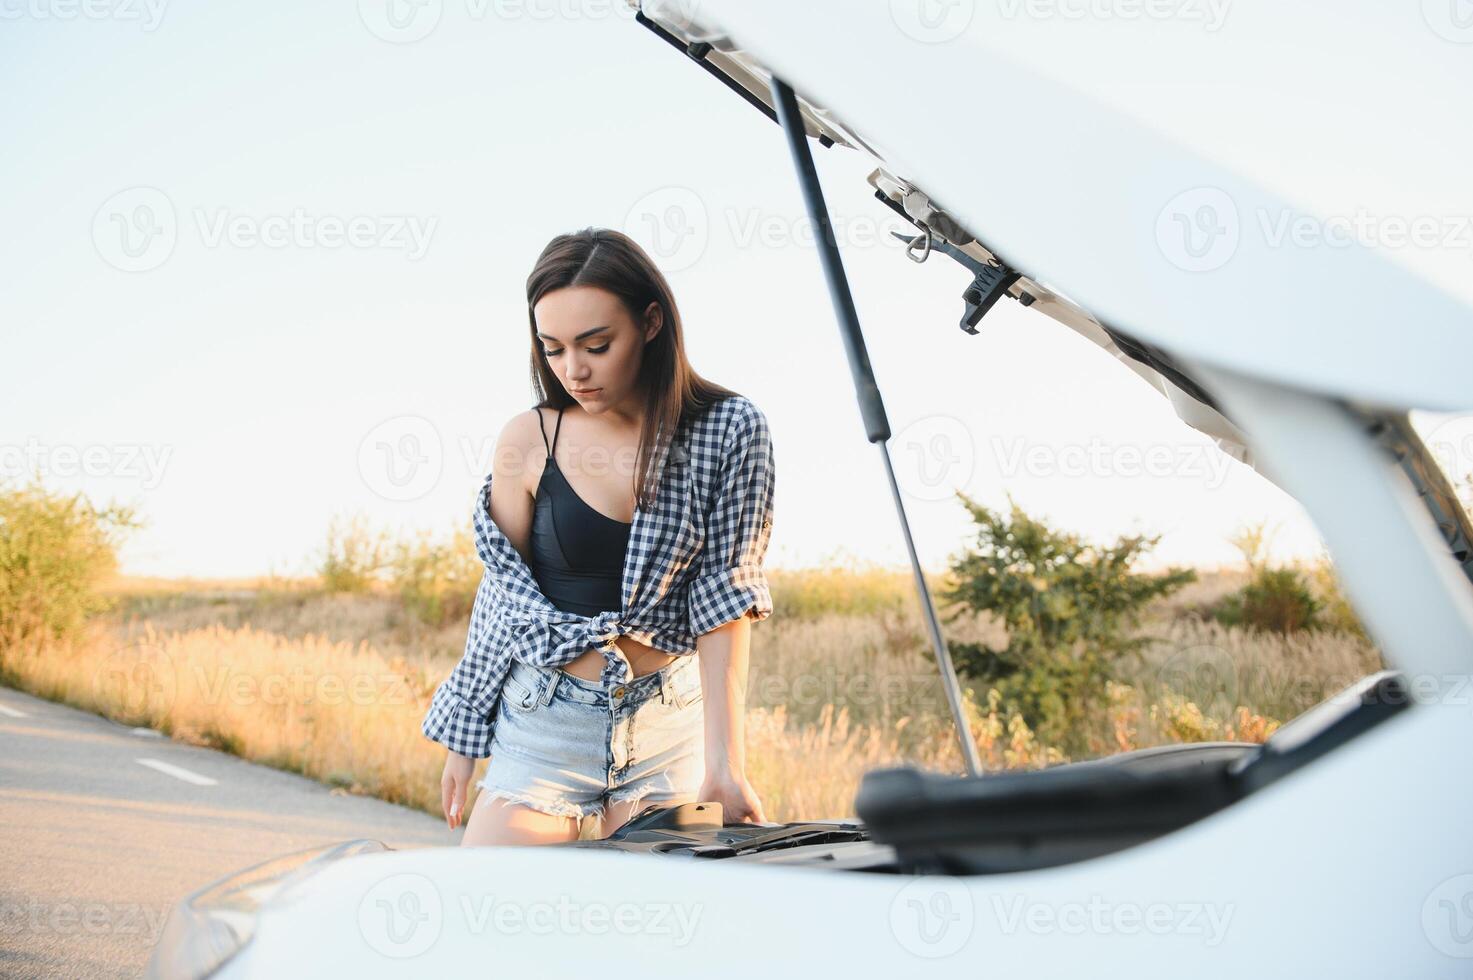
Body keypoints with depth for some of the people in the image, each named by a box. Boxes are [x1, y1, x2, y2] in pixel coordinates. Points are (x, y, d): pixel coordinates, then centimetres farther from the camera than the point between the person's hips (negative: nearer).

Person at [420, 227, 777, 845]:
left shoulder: (729, 430, -8)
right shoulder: (528, 441, -5)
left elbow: (724, 597, -9)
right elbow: (502, 595, 5)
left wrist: (724, 761, -16)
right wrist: (463, 736, 9)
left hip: (671, 723, 0)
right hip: (545, 725, 1)